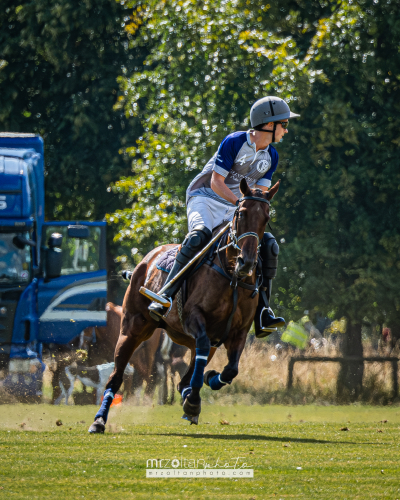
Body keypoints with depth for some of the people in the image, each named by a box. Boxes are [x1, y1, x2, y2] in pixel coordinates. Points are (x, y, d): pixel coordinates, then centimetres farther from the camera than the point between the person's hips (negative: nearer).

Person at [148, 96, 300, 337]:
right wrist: (241, 203, -27)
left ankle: (262, 315, -17)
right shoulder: (234, 142, -13)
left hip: (234, 210, 6)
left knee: (269, 245, -14)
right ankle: (164, 298, -38)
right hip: (205, 198, -6)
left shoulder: (271, 156, 7)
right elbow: (216, 183, -16)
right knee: (200, 235, -37)